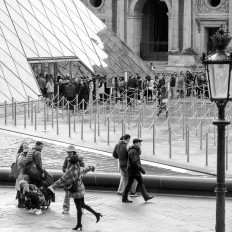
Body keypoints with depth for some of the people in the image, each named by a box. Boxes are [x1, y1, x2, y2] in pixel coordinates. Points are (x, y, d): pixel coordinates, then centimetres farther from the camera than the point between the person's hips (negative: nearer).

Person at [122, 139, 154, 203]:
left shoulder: (135, 150, 11)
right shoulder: (132, 151, -21)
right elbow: (134, 162, -25)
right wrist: (141, 169, -23)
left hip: (136, 171, 10)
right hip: (132, 170, -10)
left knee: (141, 182, 9)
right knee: (129, 184, -1)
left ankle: (146, 197, 10)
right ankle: (124, 198, 8)